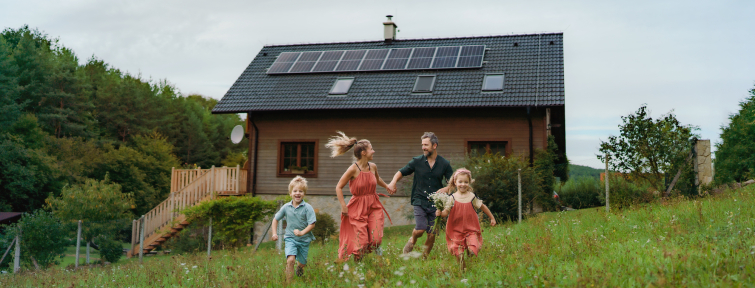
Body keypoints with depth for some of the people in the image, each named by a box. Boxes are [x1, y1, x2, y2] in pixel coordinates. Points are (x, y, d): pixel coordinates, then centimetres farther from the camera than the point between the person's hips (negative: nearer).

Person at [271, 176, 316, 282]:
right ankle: (288, 282, -11)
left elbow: (312, 224, -14)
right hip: (290, 238, 0)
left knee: (302, 263, 16)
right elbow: (275, 219, 11)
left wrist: (302, 232, -27)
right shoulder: (286, 207, -3)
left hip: (304, 239, 0)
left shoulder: (307, 208, -12)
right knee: (290, 260, -22)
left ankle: (299, 268, 53)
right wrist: (274, 233, 2)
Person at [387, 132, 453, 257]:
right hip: (420, 201, -1)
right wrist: (393, 182, -11)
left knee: (432, 234, 2)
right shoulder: (417, 161, 1)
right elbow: (402, 172, 8)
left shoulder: (444, 164, 2)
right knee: (420, 229, -14)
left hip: (435, 203, 1)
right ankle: (412, 241, 21)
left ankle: (425, 256, 23)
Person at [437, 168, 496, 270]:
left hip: (471, 230, 0)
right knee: (458, 254, -3)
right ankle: (461, 268, 18)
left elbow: (482, 207, 15)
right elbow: (446, 212, -7)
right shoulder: (452, 198, -2)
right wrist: (440, 213, -30)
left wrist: (492, 218, 22)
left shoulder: (472, 197, 1)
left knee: (473, 250, -16)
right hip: (456, 230, 0)